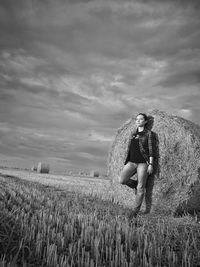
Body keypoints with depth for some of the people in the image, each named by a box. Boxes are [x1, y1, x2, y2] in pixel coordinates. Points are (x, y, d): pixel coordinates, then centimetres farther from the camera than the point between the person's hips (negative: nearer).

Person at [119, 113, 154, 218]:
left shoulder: (148, 133, 3)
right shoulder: (133, 134, 18)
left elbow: (151, 149, -4)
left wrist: (151, 164, -12)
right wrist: (127, 162, 15)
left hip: (143, 162, -5)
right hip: (131, 162, 5)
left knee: (140, 188, -4)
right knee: (122, 180, -16)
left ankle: (135, 211, 7)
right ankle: (136, 185, 13)